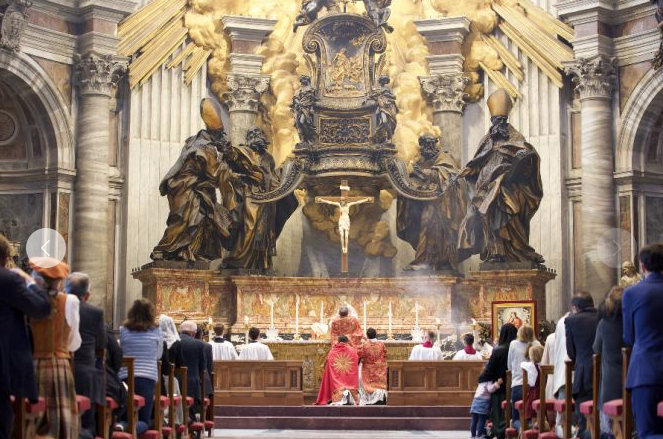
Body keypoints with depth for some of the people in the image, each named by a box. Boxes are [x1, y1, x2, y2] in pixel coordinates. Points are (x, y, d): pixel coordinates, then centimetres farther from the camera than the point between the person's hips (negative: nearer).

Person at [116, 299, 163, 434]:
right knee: (144, 420, 3)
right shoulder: (156, 330, 2)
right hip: (148, 377, -1)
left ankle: (123, 425, -21)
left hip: (126, 377, 1)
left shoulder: (123, 329, 2)